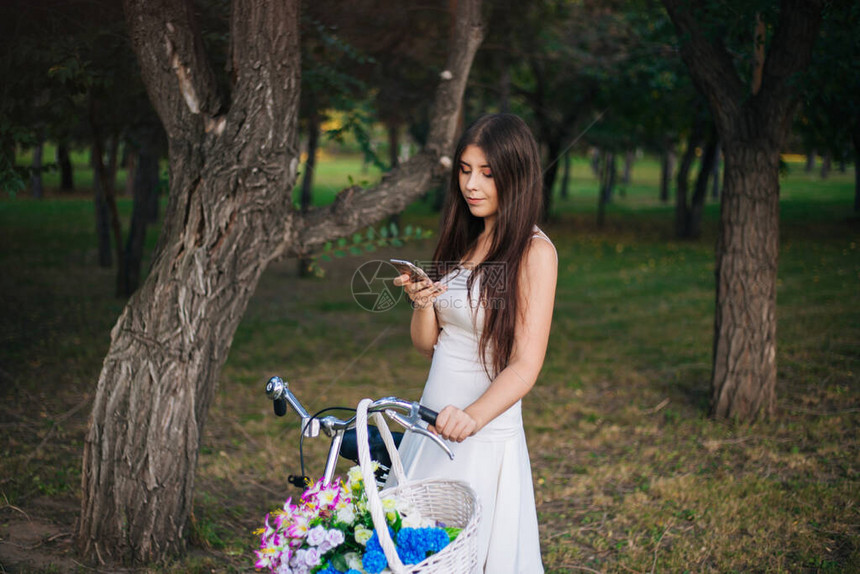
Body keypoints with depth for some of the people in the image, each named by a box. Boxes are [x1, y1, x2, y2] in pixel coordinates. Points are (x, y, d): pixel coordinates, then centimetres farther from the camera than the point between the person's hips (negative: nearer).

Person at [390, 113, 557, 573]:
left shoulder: (534, 251, -10)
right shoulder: (460, 241, 11)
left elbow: (526, 365, -18)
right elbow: (425, 344, 12)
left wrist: (473, 416, -35)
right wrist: (423, 304, -9)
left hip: (485, 436, -7)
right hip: (430, 426, 7)